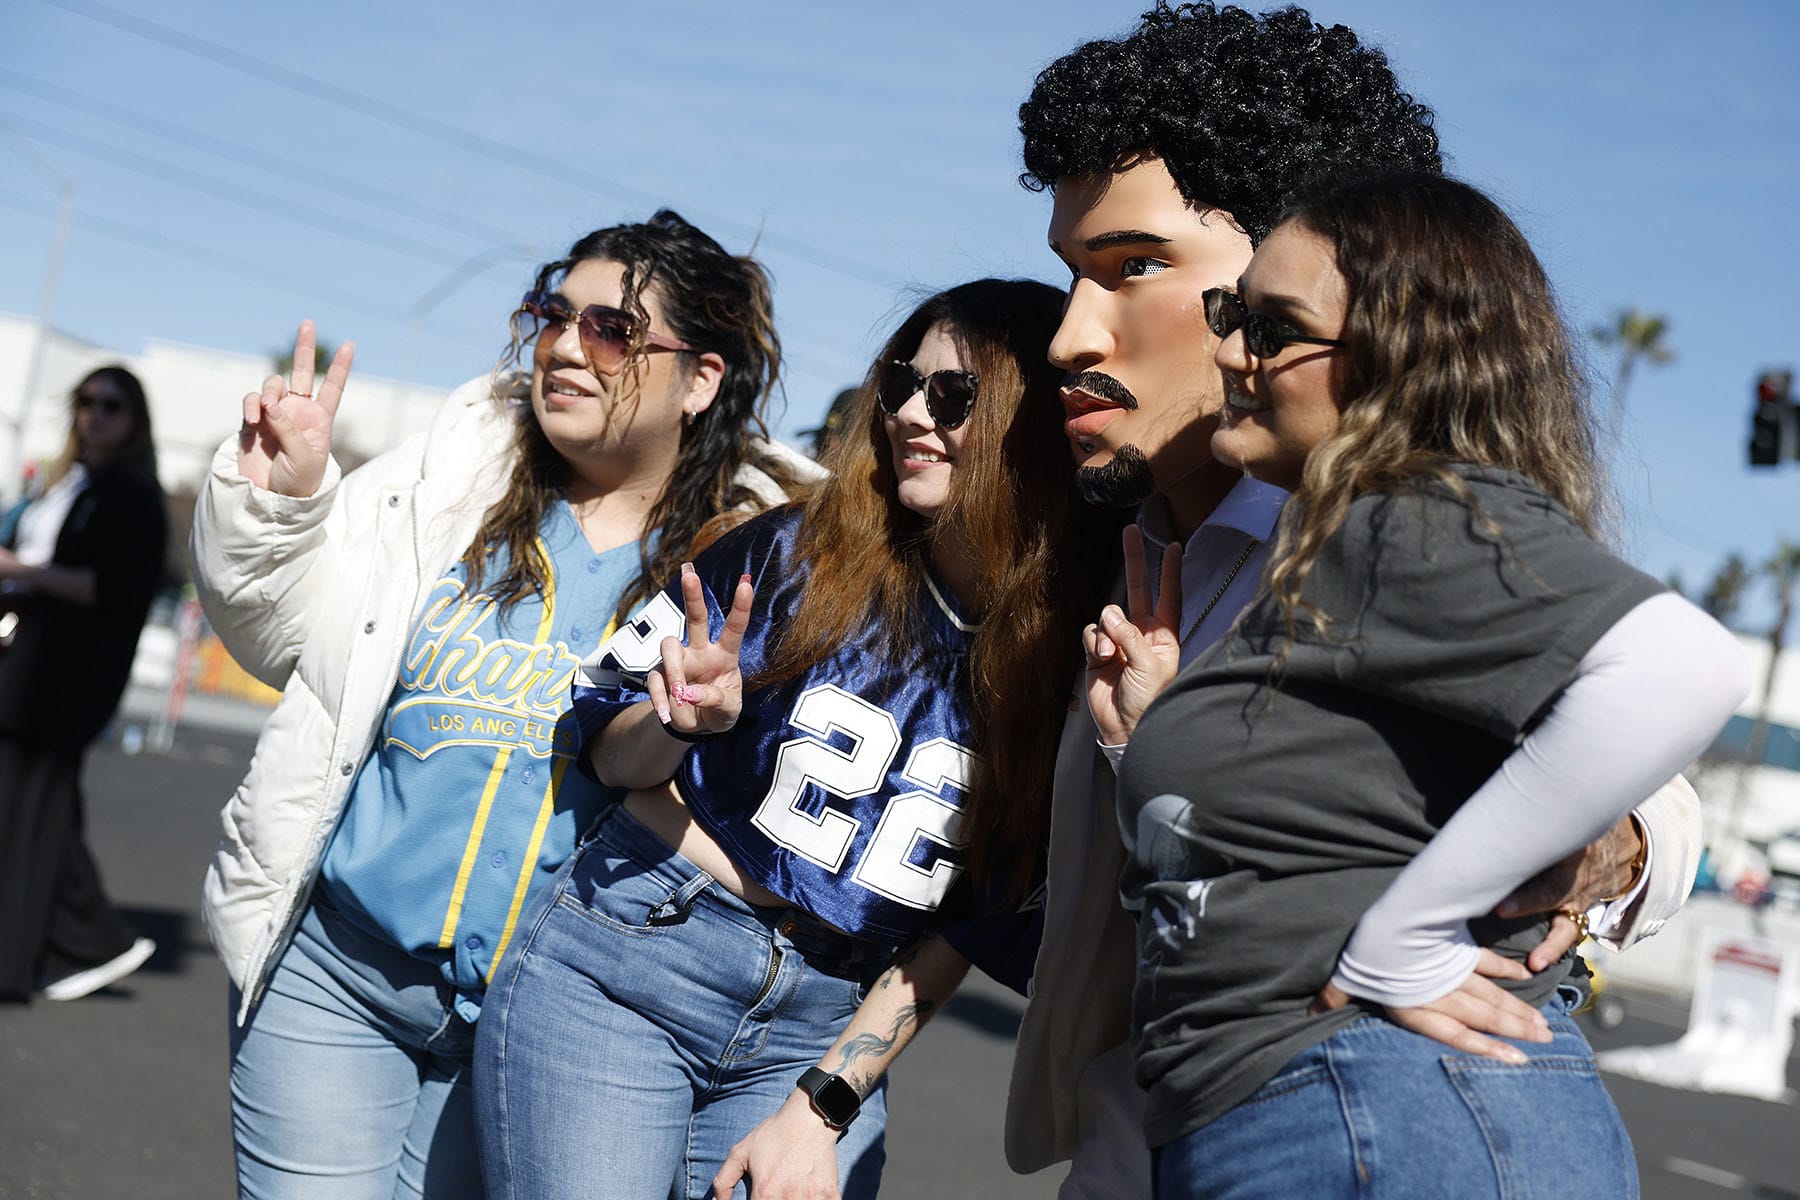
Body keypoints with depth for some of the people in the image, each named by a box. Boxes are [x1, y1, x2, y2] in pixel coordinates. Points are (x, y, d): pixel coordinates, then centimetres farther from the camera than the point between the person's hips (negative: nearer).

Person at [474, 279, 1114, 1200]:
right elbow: (611, 757, 4)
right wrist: (683, 719, -17)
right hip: (620, 963, -1)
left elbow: (968, 929, 2)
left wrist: (824, 1104, -4)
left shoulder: (1073, 665, -3)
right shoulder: (794, 555, -5)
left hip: (826, 1033, 1)